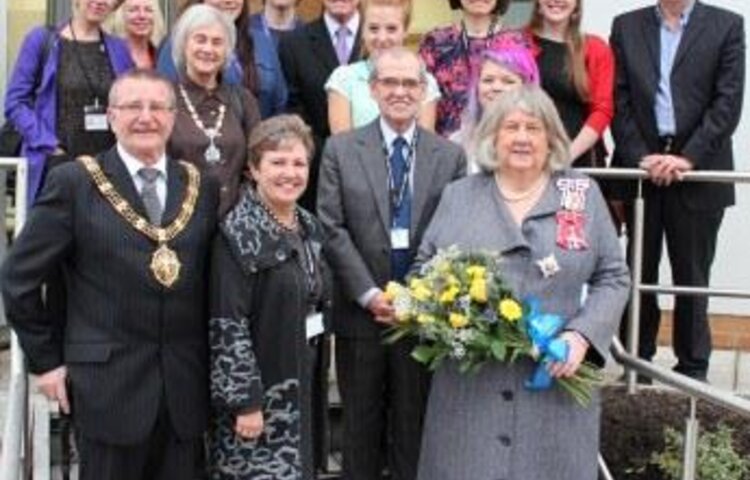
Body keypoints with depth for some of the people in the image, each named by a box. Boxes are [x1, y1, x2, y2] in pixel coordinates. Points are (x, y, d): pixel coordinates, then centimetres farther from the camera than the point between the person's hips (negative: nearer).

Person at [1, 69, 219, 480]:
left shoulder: (202, 187, 7)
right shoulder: (74, 183, -4)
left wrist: (212, 364, 7)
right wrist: (45, 361, -3)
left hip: (186, 389, 4)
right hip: (108, 386, -3)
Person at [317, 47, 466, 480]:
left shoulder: (451, 156, 5)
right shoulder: (341, 149, 3)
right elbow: (332, 229, -4)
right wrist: (369, 294, -12)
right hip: (361, 310, 0)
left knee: (415, 425, 8)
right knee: (361, 424, 11)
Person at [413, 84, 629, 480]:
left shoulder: (584, 195, 6)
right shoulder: (458, 197, 10)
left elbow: (612, 278, 5)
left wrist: (582, 335, -11)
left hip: (556, 381, 0)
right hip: (469, 383, 1)